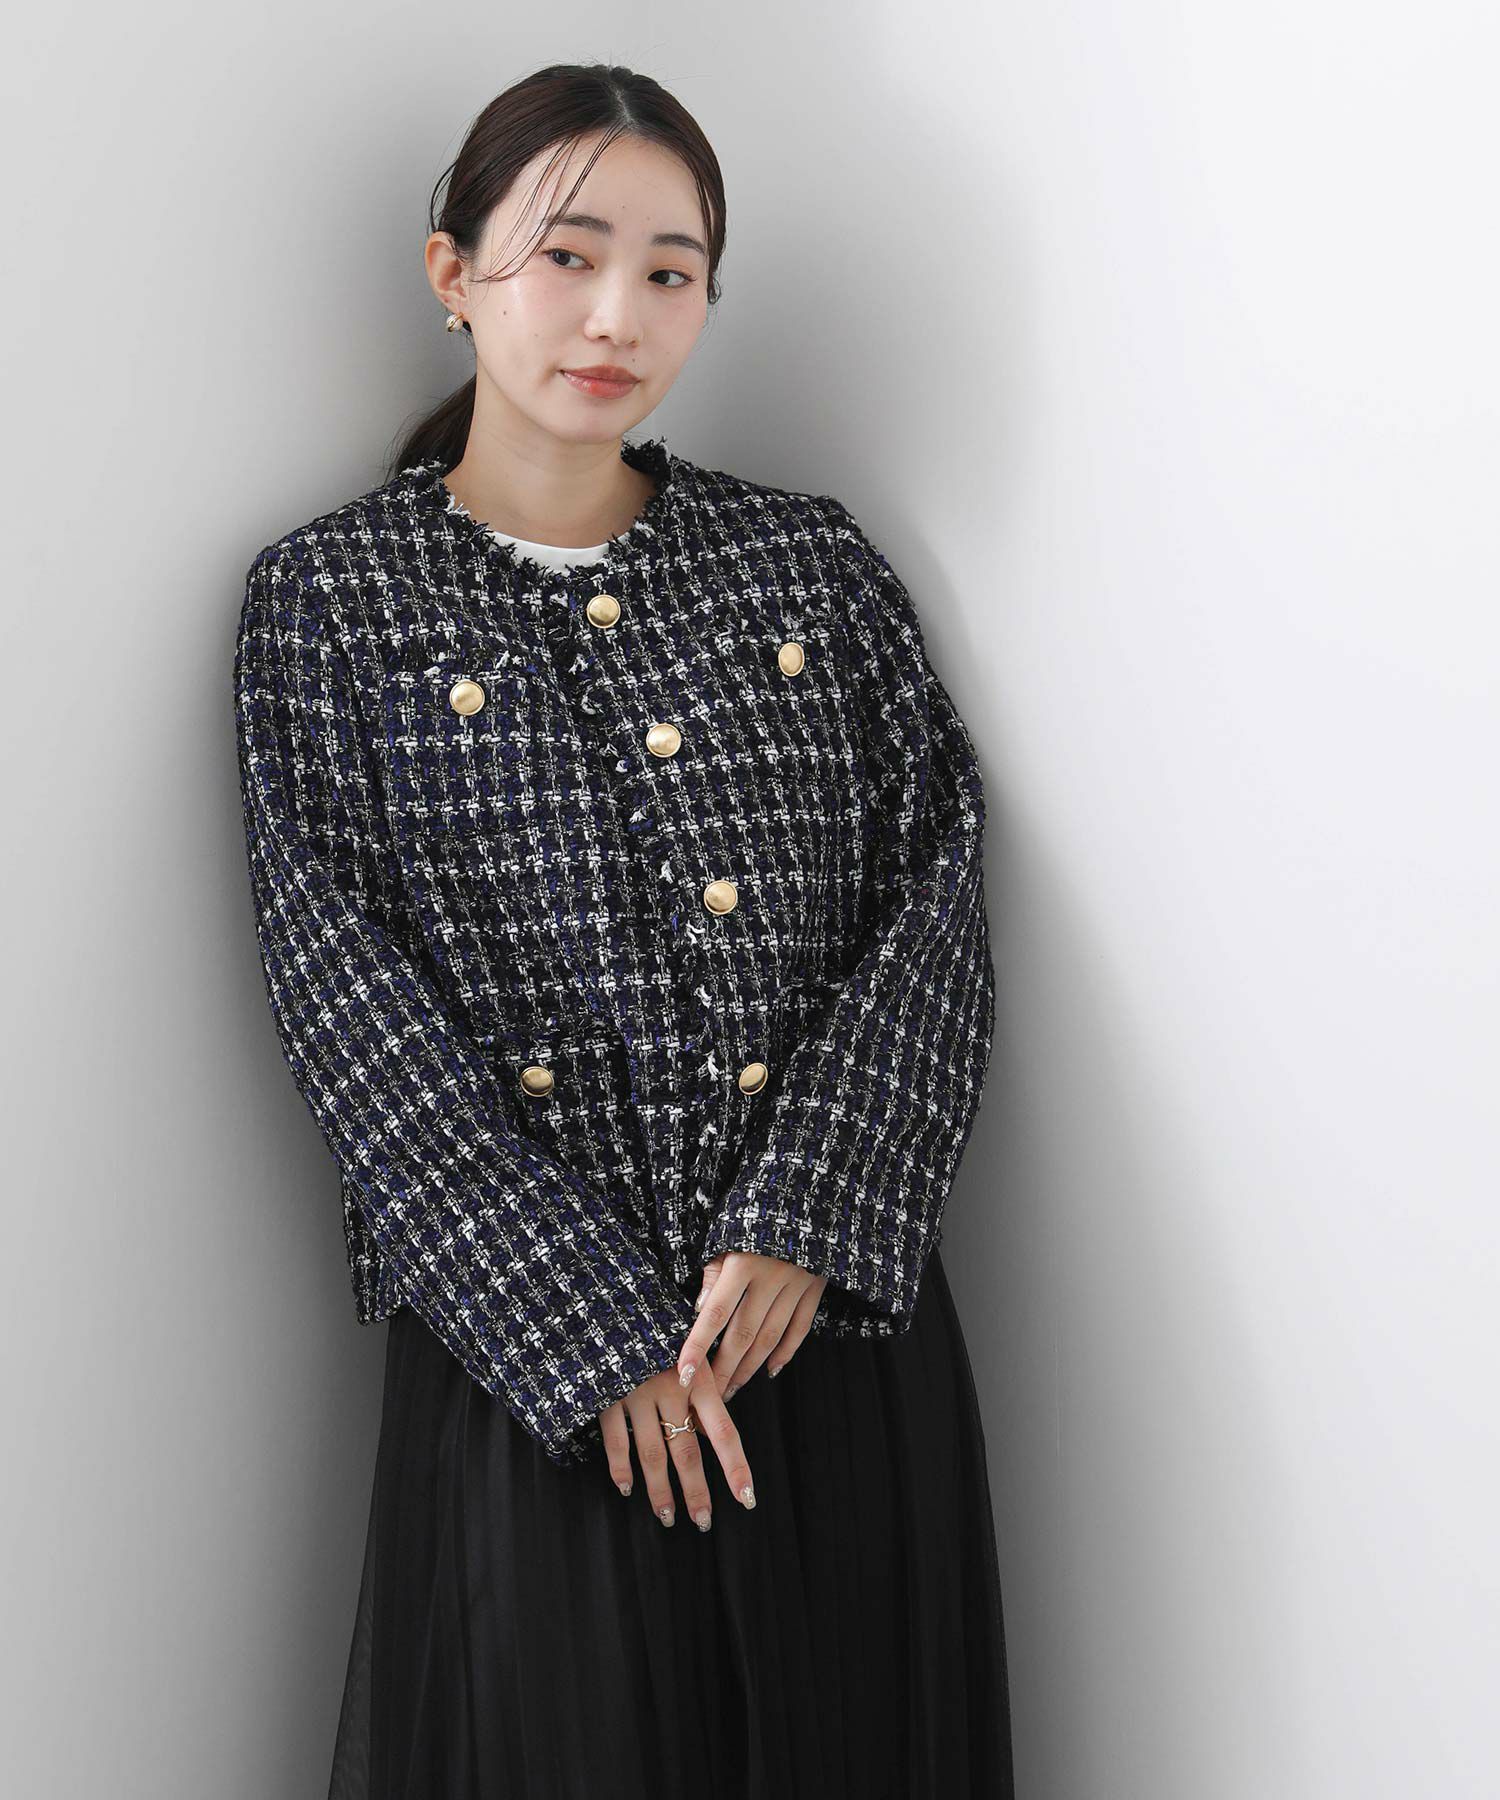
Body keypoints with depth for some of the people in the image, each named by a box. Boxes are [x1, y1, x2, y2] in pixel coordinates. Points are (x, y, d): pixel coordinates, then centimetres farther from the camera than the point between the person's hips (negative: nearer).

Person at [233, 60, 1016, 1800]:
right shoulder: (334, 596, 2)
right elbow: (348, 998, -6)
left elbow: (936, 891, 1)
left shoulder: (812, 559, 9)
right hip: (534, 1344, -2)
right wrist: (592, 1331, -13)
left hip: (836, 1311, 3)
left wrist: (805, 1222, -13)